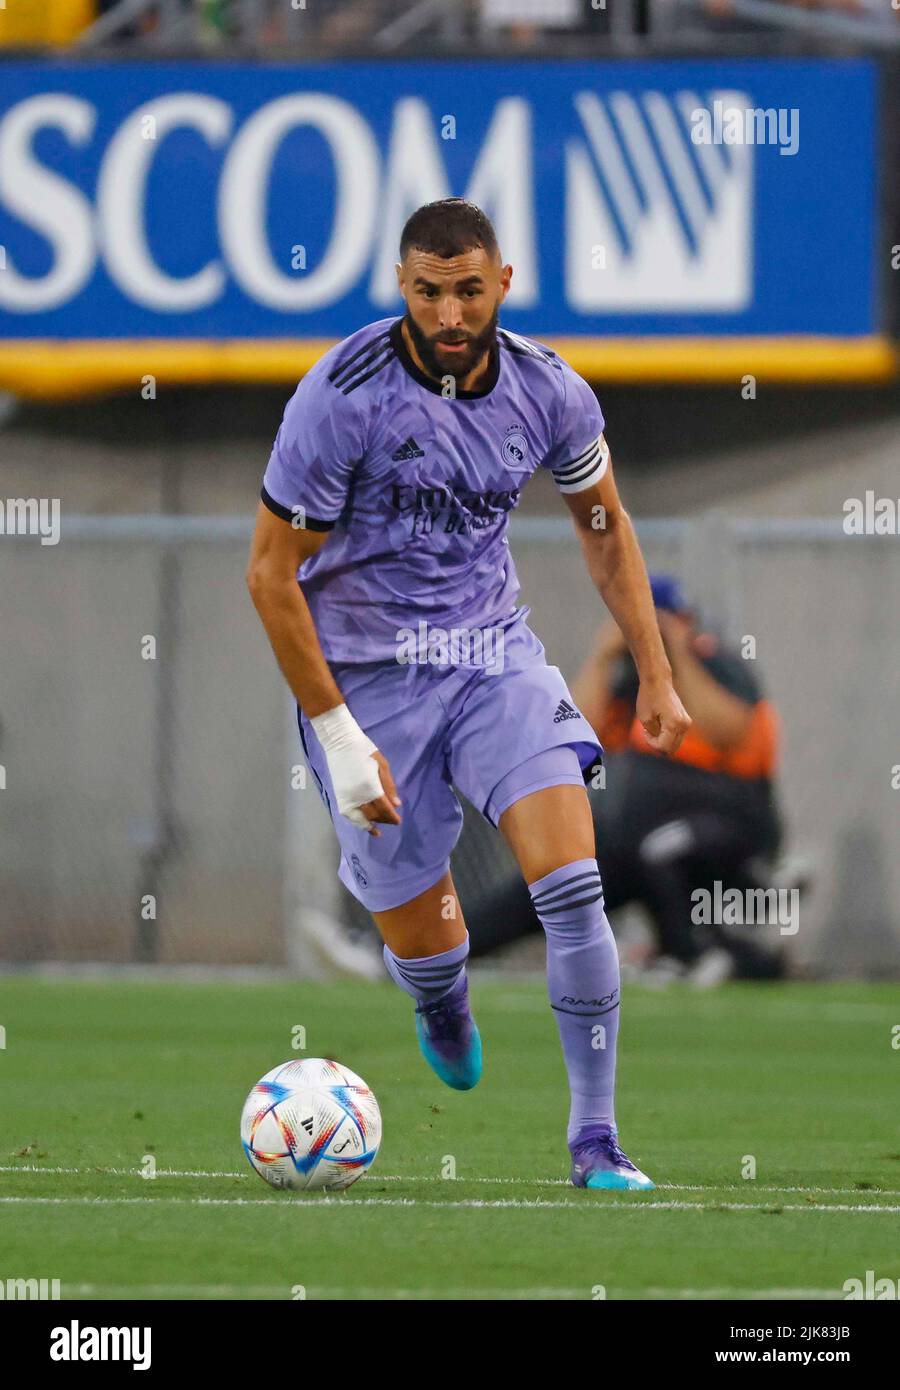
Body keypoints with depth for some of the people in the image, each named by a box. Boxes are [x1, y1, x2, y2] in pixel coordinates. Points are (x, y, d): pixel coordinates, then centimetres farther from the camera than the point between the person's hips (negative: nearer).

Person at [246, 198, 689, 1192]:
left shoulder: (547, 391, -5)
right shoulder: (344, 395, -19)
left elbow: (603, 525, 14)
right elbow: (270, 571, -13)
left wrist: (655, 676, 11)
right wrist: (337, 734, -16)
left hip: (493, 653, 3)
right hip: (367, 678, -3)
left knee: (572, 882, -18)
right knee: (420, 944, 4)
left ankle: (595, 1138, -10)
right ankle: (444, 1012, 44)